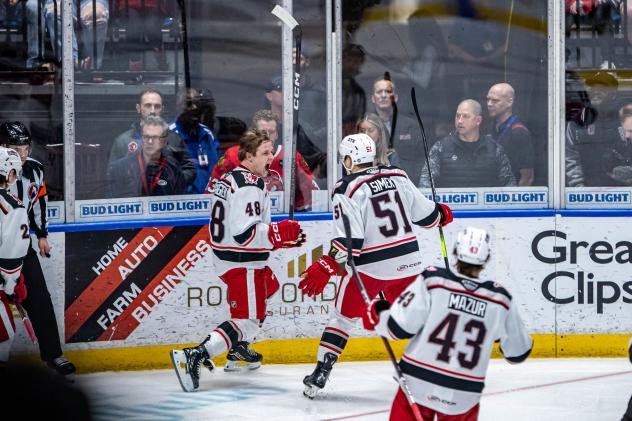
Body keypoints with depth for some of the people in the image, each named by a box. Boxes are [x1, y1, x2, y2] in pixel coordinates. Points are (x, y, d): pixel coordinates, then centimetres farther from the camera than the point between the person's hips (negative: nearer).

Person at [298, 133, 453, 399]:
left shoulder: (347, 190, -10)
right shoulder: (397, 177, 4)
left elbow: (349, 239, -19)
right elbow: (425, 215, 10)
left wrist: (325, 268, -18)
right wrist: (441, 214, 31)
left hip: (370, 267, -4)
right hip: (407, 263, 4)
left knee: (343, 317, 10)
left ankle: (319, 376, 5)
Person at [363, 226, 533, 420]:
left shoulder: (432, 280, -10)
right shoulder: (500, 298, -2)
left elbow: (399, 326, -11)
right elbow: (518, 352, 8)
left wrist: (377, 314, 9)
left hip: (418, 385, -1)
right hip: (463, 398, 1)